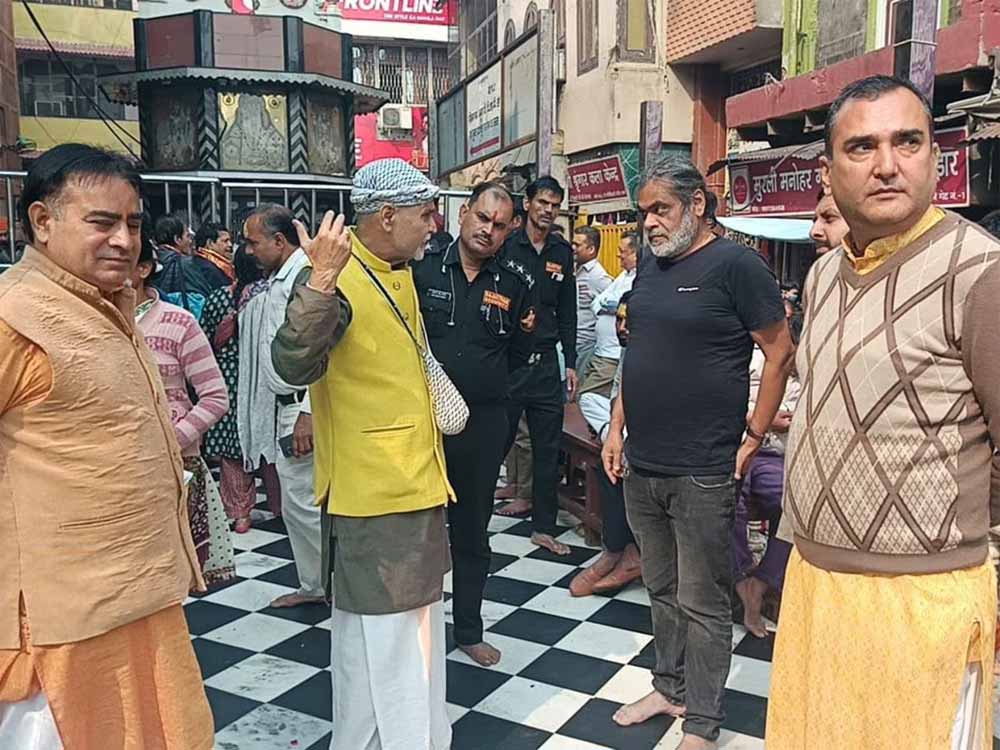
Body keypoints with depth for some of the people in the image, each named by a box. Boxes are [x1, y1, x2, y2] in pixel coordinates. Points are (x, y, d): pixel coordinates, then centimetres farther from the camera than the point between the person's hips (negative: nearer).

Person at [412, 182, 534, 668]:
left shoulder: (513, 287, 6)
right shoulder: (422, 272, -3)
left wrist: (527, 332, 0)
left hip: (483, 422, 3)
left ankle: (469, 630, 32)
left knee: (472, 532, 15)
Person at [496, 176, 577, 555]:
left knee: (548, 448, 8)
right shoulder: (505, 246, -4)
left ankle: (544, 527, 18)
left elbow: (567, 312, 14)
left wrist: (571, 363, 11)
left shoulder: (562, 252, 10)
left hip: (545, 362, 4)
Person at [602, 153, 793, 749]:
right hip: (642, 466, 7)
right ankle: (670, 688, 37)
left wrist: (753, 438, -10)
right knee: (662, 590, 19)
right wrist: (617, 427, 12)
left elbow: (780, 352, -9)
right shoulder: (651, 264, 11)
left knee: (702, 603, 6)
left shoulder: (735, 264, -10)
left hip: (703, 471, -6)